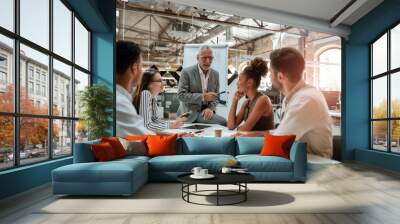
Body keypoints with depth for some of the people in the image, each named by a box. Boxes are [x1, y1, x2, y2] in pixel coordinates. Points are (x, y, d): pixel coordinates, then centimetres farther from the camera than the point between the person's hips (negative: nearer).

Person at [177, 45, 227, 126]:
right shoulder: (187, 72, -7)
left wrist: (211, 108, -9)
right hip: (190, 113, -6)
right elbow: (181, 95, -13)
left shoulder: (215, 74, 8)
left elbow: (216, 96, 12)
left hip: (206, 112, 6)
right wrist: (203, 96, -23)